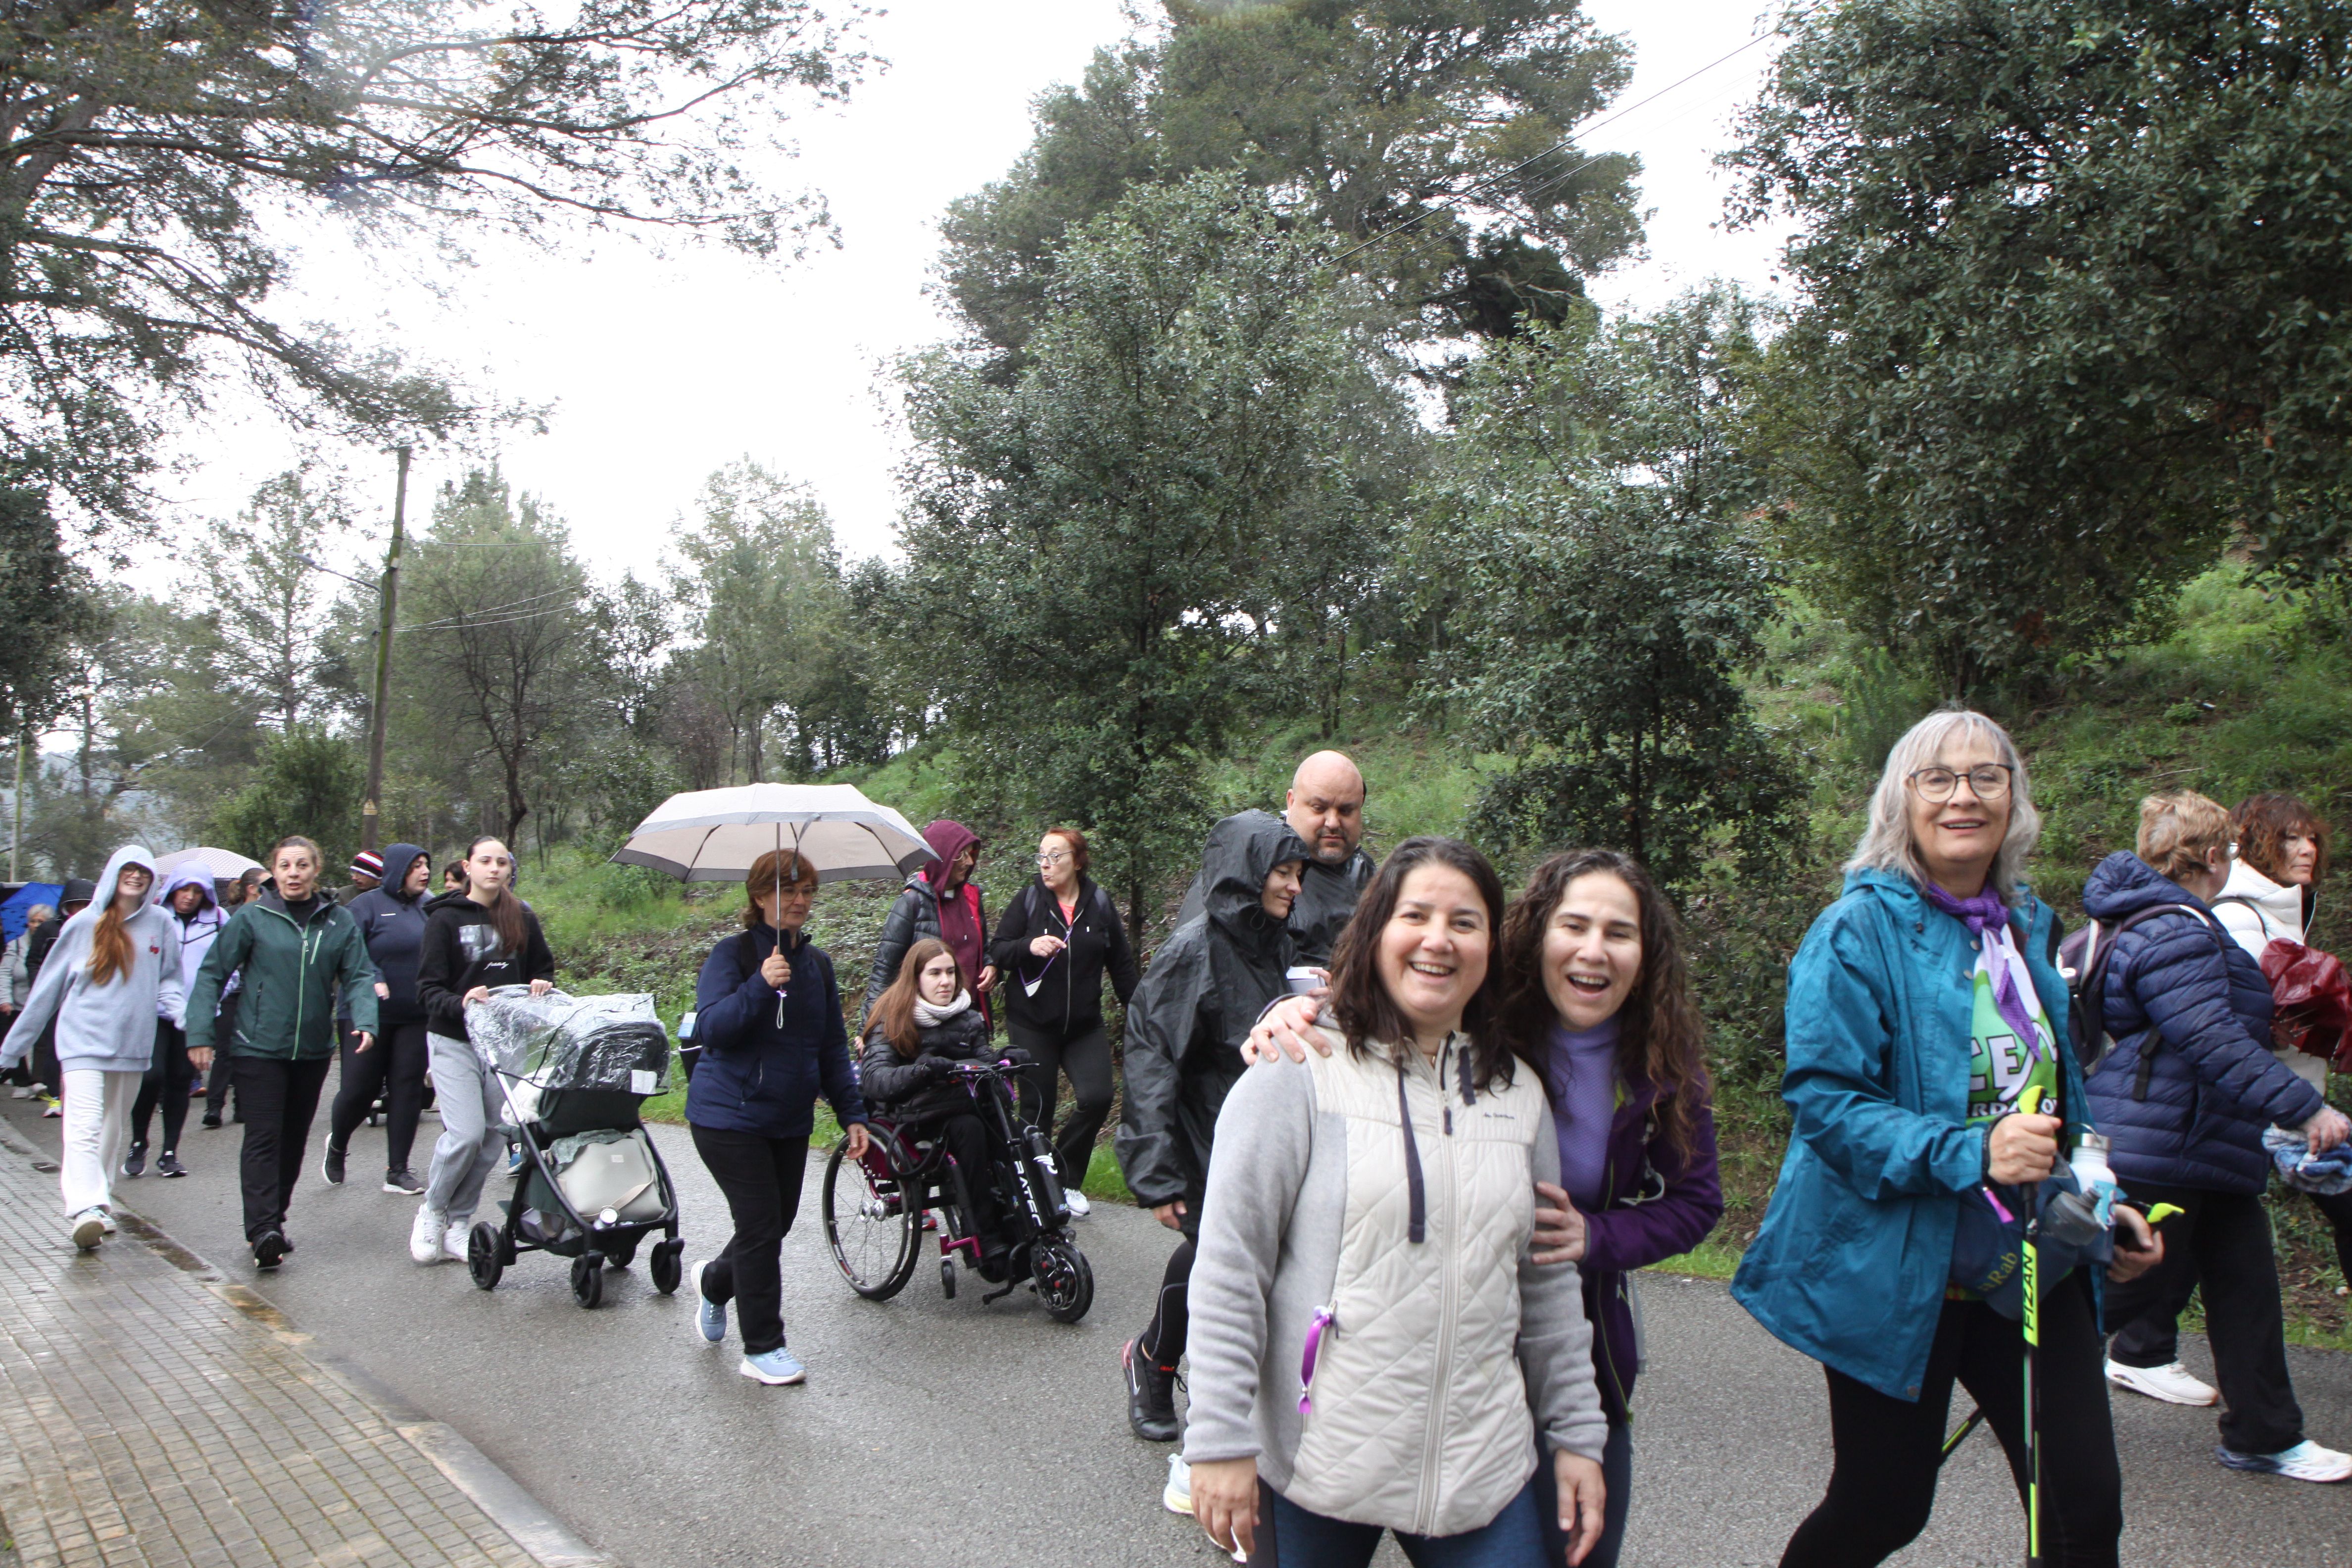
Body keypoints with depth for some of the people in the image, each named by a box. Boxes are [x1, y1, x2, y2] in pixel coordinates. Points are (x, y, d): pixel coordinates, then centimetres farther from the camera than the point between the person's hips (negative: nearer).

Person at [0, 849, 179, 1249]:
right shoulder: (84, 924, 0)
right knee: (84, 1127, -15)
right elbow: (48, 986, 6)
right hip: (84, 1040, -3)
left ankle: (101, 1206, 23)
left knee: (114, 1131, 12)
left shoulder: (160, 924, 4)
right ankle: (86, 1208, -24)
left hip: (133, 1045, 3)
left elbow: (168, 978, 12)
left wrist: (180, 1009, -10)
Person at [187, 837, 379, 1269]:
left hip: (313, 1050, 4)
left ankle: (275, 1221, 25)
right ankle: (262, 1231, -13)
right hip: (258, 1046, -4)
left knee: (294, 1139, 13)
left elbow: (359, 975, -1)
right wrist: (200, 1034, -9)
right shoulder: (251, 918, -4)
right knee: (263, 1137, -10)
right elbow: (212, 974, -3)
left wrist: (365, 1021, -18)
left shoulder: (339, 921, 4)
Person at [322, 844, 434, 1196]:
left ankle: (398, 1170, 12)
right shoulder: (369, 905, -5)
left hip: (415, 1018, 4)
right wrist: (372, 980, -26)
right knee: (360, 1088, 1)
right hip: (368, 1015, -4)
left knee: (408, 1089, 3)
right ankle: (337, 1145, 32)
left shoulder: (429, 909, 10)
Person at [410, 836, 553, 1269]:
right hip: (454, 1042, -3)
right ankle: (432, 1211, 12)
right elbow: (428, 990, -6)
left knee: (493, 1138, 3)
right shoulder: (445, 919, -3)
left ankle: (457, 1225, 18)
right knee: (466, 1133, -14)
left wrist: (542, 987, -3)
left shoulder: (523, 919, 7)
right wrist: (460, 1003, -25)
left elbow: (544, 973, 19)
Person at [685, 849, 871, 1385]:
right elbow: (711, 1028, -19)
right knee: (762, 1226, -6)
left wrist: (852, 1115, 10)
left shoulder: (817, 962, 9)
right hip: (730, 1115, -6)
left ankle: (715, 1281, 41)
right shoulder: (732, 954, -8)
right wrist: (761, 986, -32)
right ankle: (763, 1350, 8)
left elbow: (833, 1046, 14)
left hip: (790, 1120, 6)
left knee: (777, 1222, 11)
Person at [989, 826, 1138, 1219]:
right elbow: (997, 951, -3)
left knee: (1096, 1098, -13)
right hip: (1032, 1024, -1)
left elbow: (1121, 963, 10)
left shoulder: (1099, 904, 3)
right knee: (1037, 1108, 0)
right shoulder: (1028, 901, -1)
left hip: (1085, 1025, 1)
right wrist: (1029, 947, -22)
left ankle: (1065, 1178, 7)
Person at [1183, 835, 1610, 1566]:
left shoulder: (1520, 1094, 8)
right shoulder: (1301, 1071, -9)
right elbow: (1229, 1266, -11)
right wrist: (1221, 1441, -13)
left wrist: (1578, 1434, 12)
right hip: (1314, 1469, -4)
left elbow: (1549, 1280, 14)